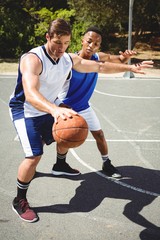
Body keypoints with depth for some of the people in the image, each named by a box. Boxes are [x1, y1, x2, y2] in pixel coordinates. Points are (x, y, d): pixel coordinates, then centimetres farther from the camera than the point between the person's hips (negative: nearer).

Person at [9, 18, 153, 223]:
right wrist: (55, 109, -69)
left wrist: (130, 67, 2)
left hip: (50, 109, 8)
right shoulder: (32, 59, -33)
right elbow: (31, 94, -50)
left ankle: (60, 165, 57)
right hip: (25, 110, -7)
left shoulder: (70, 60, -9)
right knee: (34, 156, -21)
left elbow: (100, 67, 4)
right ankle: (19, 202, -1)